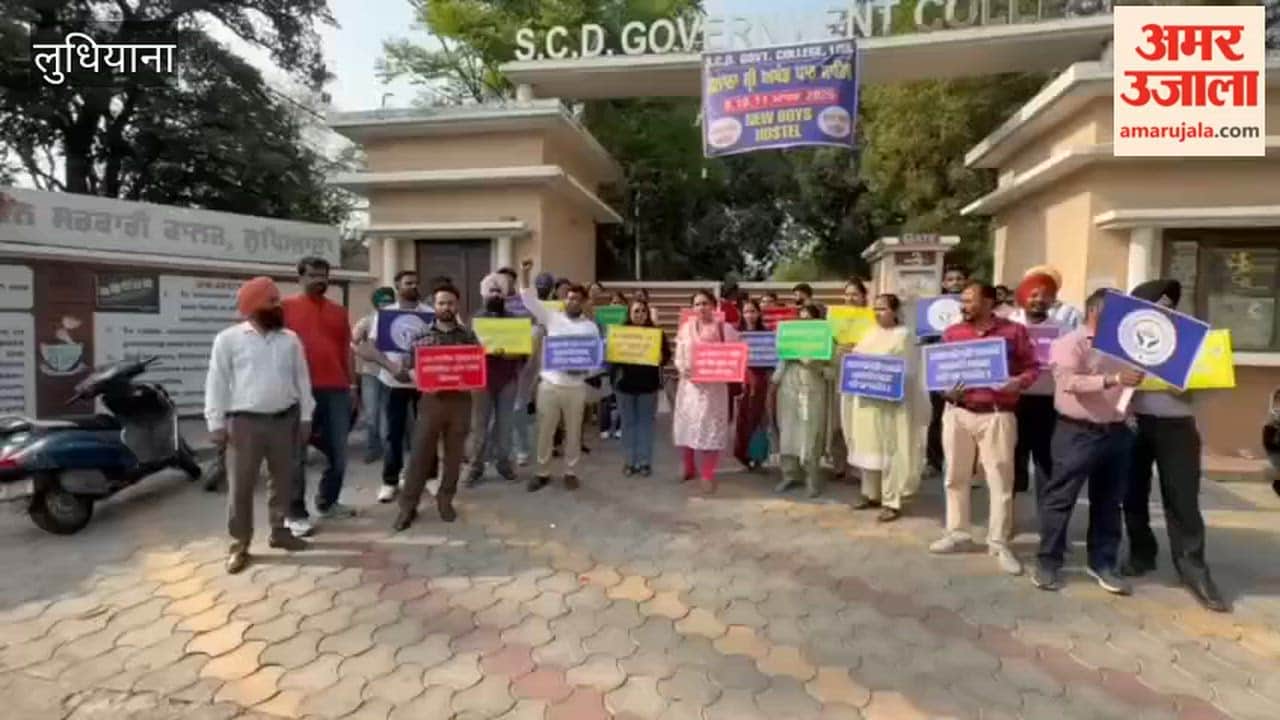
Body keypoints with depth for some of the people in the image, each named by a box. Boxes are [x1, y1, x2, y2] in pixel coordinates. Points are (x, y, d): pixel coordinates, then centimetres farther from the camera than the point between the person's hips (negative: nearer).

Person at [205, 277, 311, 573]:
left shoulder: (290, 339, 7)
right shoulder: (228, 339, -3)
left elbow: (302, 379, 10)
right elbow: (217, 383, -2)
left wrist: (305, 416, 7)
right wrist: (217, 423, -5)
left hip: (285, 419, 4)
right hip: (245, 422, -3)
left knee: (283, 480, 12)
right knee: (241, 485, 2)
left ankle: (279, 530, 28)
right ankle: (240, 543, 13)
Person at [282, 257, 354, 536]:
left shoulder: (339, 311, 15)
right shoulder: (287, 307, 3)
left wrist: (349, 385, 12)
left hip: (336, 390, 5)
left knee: (338, 452, 10)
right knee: (297, 455, 2)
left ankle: (327, 502, 26)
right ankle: (295, 513, 8)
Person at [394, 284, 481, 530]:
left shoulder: (468, 336, 5)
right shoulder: (421, 336, 4)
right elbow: (406, 370, 4)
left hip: (460, 401, 1)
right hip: (431, 401, -1)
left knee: (454, 454, 9)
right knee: (420, 454, 0)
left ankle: (445, 500, 25)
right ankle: (408, 506, 10)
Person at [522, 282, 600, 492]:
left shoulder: (591, 327, 4)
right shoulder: (552, 318, 3)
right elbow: (528, 298, -2)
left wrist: (585, 368, -14)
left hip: (575, 386, 0)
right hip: (549, 383, 0)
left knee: (573, 432, 9)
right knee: (545, 431, 8)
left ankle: (570, 472, 24)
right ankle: (543, 473, 22)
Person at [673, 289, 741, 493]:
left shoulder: (724, 329, -2)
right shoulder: (686, 328, 6)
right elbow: (678, 357, 5)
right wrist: (683, 368, -15)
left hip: (714, 385, -3)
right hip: (689, 383, 3)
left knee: (710, 428, -3)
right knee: (686, 426, 9)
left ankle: (708, 475, 9)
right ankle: (689, 468, 30)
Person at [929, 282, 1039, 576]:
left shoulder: (1014, 331, 1)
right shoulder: (952, 332, 8)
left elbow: (1032, 367, 4)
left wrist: (1019, 382, -16)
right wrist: (946, 390, -10)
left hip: (997, 415, -3)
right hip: (957, 413, 3)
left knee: (1000, 480, 1)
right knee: (955, 476, 10)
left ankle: (999, 543, 12)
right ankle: (957, 533, 24)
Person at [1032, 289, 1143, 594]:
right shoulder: (1070, 342, -6)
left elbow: (1131, 381, 23)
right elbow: (1068, 382, -19)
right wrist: (1113, 380, -28)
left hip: (1116, 432, 7)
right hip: (1078, 432, -7)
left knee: (1108, 501, 14)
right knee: (1061, 498, 0)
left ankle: (1102, 562, 26)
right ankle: (1048, 561, 9)